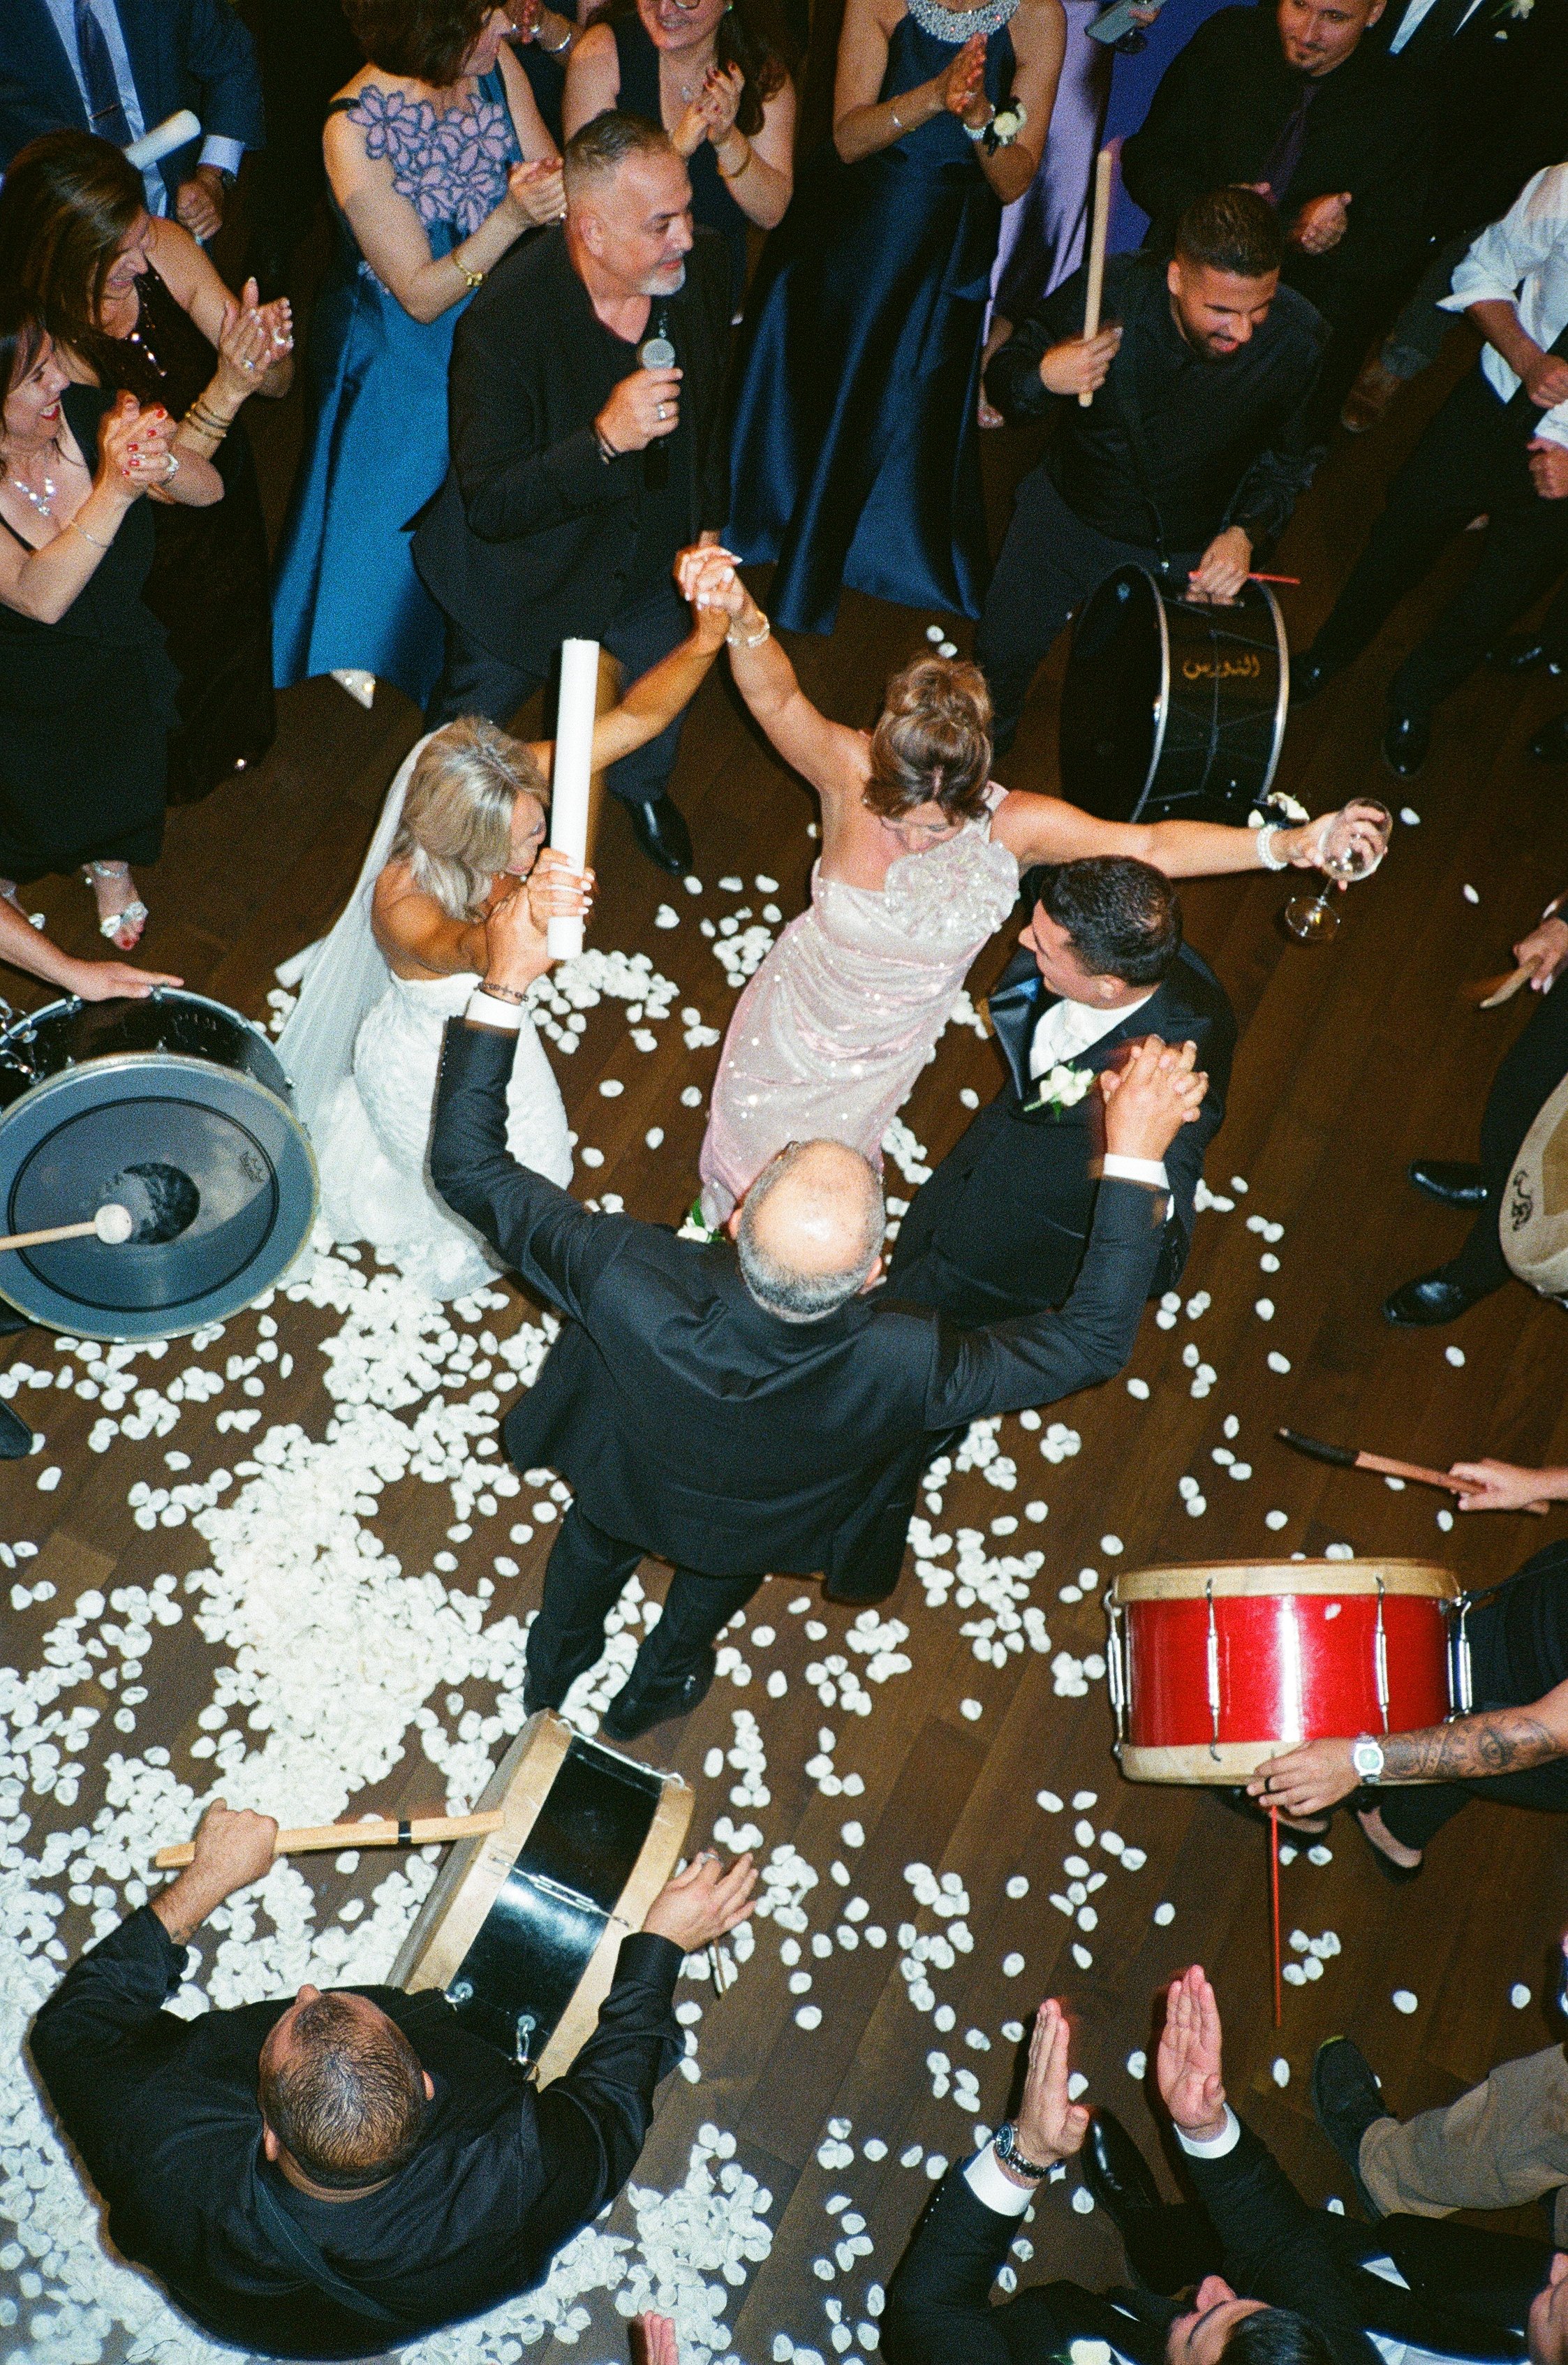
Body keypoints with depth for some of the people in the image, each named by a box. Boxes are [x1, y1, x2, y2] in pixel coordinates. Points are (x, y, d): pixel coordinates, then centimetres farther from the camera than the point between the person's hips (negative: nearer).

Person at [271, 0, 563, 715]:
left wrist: (555, 184, -31)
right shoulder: (354, 129, -27)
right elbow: (420, 295, -25)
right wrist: (511, 217, -38)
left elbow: (553, 177, -6)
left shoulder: (494, 63, -13)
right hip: (401, 356, -5)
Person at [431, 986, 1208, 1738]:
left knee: (594, 1548, 38)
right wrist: (1133, 1157, -36)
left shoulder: (631, 1287, -49)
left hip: (621, 1481, 0)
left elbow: (467, 1169, -36)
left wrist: (501, 984, -36)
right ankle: (654, 1691, 70)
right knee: (713, 1587, 38)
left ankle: (552, 1667, 70)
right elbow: (1093, 1339, -34)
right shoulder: (900, 1370, -48)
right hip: (754, 1533, 0)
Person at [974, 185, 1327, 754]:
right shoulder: (1107, 290, -29)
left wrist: (1246, 534, -23)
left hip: (1191, 553, 0)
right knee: (1002, 654, 20)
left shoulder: (1298, 338, -26)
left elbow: (1291, 459, -6)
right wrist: (1043, 378, -37)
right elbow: (1003, 378, -14)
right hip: (1068, 518, 0)